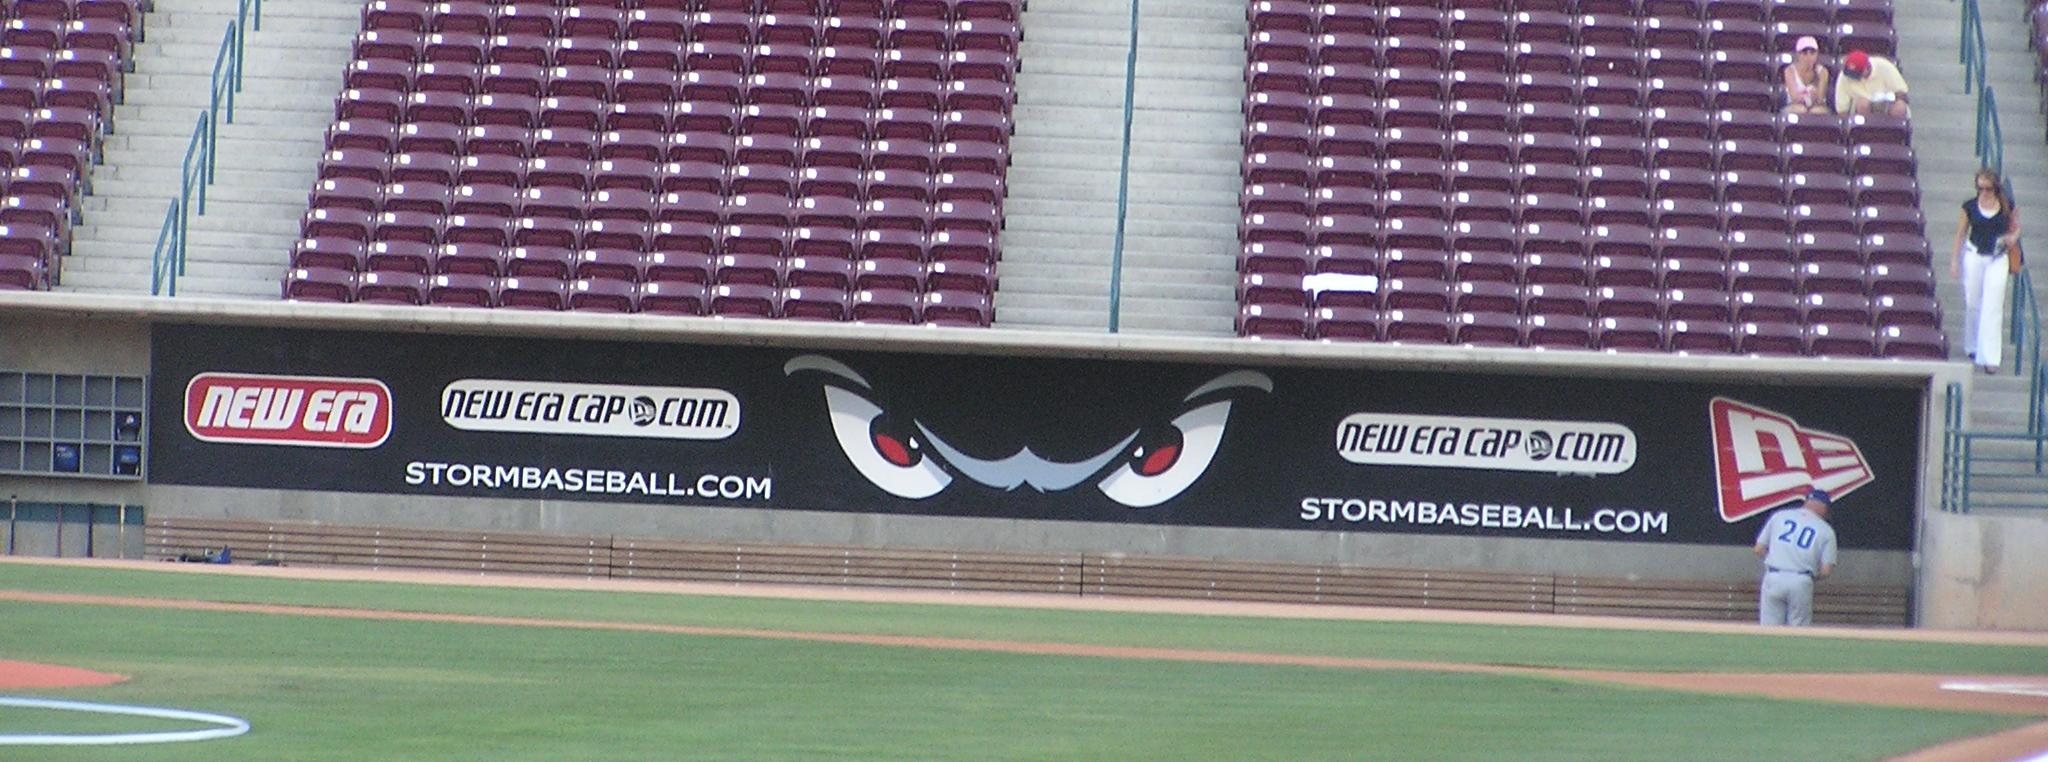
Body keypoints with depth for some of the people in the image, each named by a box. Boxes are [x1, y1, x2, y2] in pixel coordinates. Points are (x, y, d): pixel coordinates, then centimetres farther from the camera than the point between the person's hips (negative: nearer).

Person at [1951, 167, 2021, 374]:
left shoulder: (2007, 206, -2)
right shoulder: (1970, 207, -1)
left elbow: (2016, 228, 11)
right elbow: (1961, 233, 6)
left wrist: (2013, 238, -12)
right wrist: (1955, 260, 3)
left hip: (1997, 259, -1)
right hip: (1974, 256, 1)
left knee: (1993, 307, -7)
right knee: (1972, 304, 9)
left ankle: (1990, 357, -7)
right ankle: (1974, 347, 29)